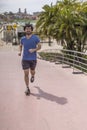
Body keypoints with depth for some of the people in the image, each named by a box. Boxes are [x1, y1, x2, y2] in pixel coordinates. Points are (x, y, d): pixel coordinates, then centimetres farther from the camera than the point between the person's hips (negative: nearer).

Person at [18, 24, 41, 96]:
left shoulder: (35, 38, -5)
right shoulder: (22, 39, 2)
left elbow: (39, 46, -2)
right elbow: (20, 46, 20)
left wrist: (34, 50, -21)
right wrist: (20, 52, 0)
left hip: (33, 59, 0)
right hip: (25, 59, 1)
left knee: (32, 72, 17)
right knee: (26, 74, -6)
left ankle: (33, 76, 56)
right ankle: (27, 88, 2)